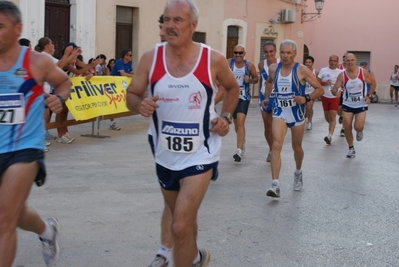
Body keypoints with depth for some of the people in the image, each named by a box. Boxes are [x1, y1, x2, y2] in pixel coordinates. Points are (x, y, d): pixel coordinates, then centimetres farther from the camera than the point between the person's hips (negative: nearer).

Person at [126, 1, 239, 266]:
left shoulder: (214, 59, -12)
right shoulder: (150, 58, -9)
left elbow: (232, 88, 8)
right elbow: (131, 95, 1)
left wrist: (226, 116, -7)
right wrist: (140, 105, -22)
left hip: (200, 155, -3)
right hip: (165, 156, 4)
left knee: (180, 226, -14)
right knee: (183, 219, 23)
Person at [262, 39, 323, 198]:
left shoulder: (302, 70, -13)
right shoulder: (273, 69, -1)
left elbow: (319, 89, -10)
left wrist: (306, 98, -25)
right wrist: (267, 97, 14)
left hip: (297, 114, -1)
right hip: (279, 113, 1)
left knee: (297, 147, 15)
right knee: (276, 145, -17)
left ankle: (298, 173, 47)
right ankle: (275, 186, -22)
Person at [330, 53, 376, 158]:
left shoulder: (363, 73, -12)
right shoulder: (342, 75, -12)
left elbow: (373, 83, 2)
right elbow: (334, 89, -14)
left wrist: (368, 95, -10)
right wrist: (336, 92, -38)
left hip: (361, 105, -1)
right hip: (347, 105, 1)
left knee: (358, 127, -12)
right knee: (347, 127, 1)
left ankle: (360, 132, 27)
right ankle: (351, 149, 20)